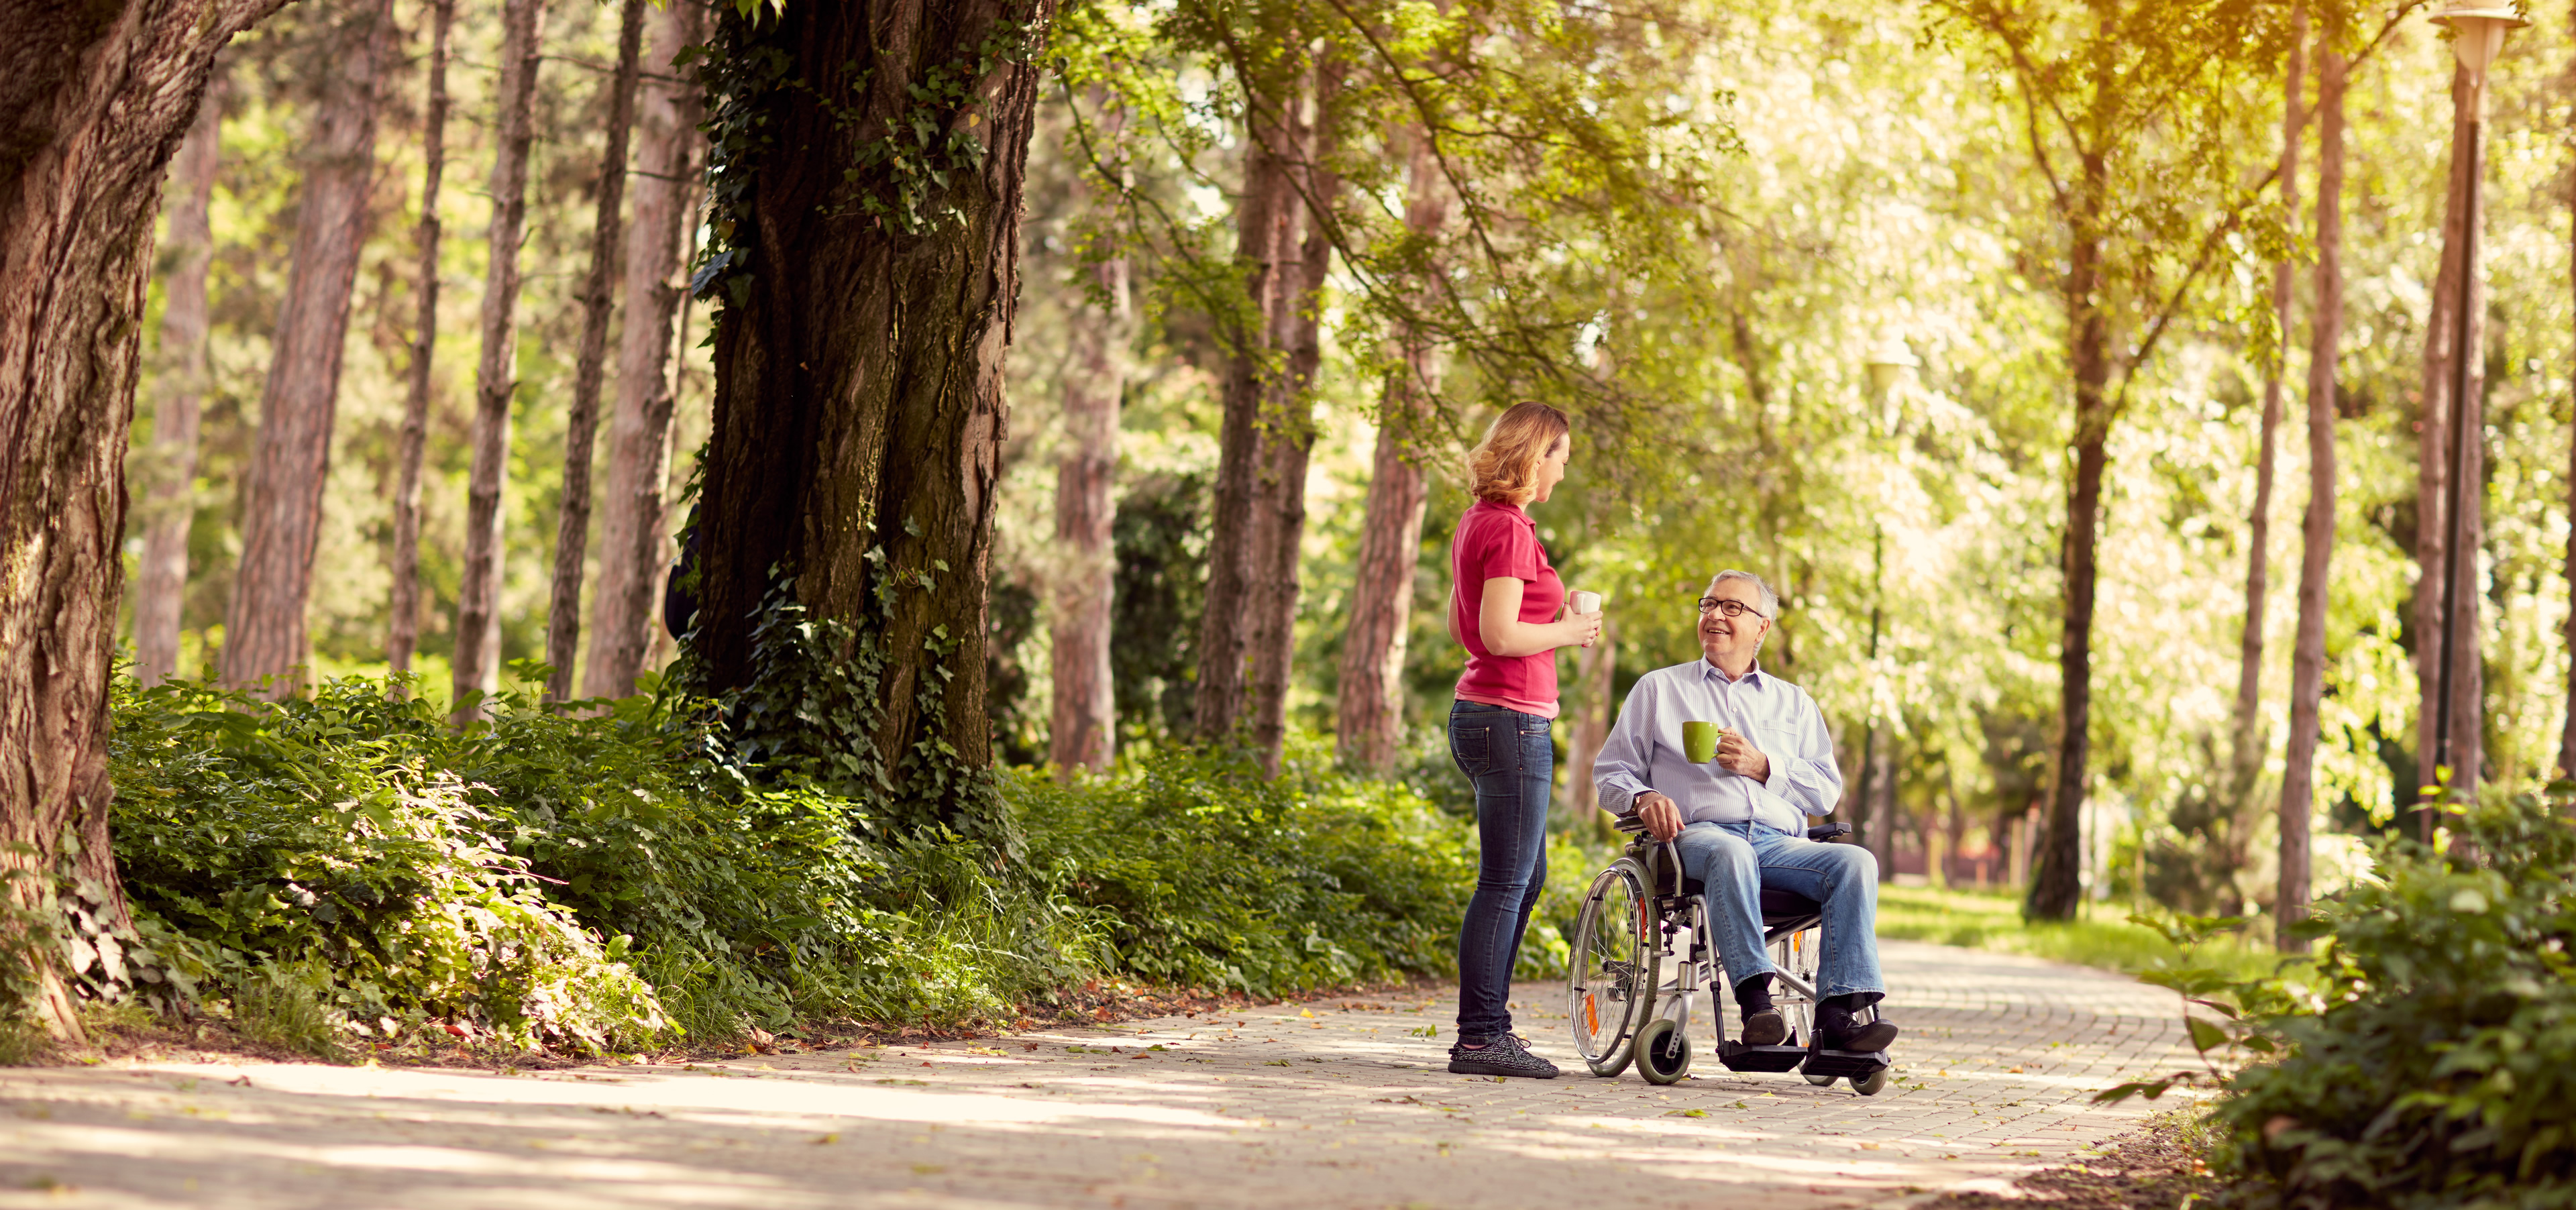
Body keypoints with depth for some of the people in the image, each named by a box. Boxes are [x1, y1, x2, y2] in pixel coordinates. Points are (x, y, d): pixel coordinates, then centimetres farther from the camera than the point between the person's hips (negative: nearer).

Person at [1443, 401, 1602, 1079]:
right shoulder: (1508, 528, -15)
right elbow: (1499, 635, -22)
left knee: (1525, 877, 16)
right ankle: (1480, 1038, -3)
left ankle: (1488, 1026, 20)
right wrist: (1567, 631, -7)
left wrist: (1547, 624, 16)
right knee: (1506, 881, -5)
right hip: (1511, 718, -10)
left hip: (1482, 714, 10)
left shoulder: (1479, 523, 15)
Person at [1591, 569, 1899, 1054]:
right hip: (1699, 833, -3)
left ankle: (1838, 1016, -40)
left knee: (1856, 861, -29)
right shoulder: (1658, 689, 23)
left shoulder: (1794, 702, 27)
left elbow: (1826, 791, 17)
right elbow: (1611, 772, 17)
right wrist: (1643, 798, -6)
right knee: (1730, 853, -40)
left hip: (1782, 844, 3)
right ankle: (1757, 1003, -53)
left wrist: (1763, 766, -1)